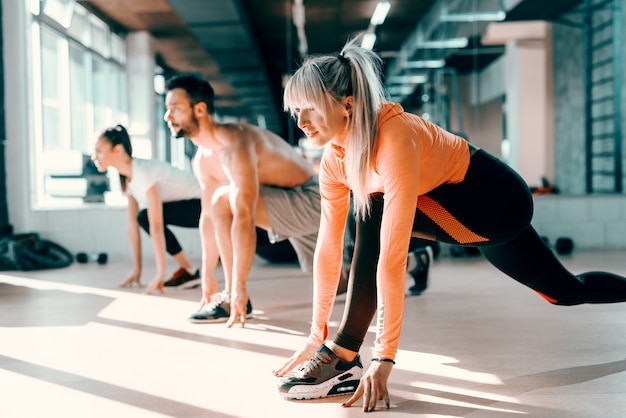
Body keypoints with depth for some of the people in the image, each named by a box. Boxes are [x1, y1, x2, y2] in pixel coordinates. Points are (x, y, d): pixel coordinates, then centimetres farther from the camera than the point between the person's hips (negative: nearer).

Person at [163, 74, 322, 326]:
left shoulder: (234, 143, -30)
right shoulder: (203, 159, -1)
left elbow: (244, 219, -38)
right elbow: (209, 216, 6)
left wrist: (239, 287, -39)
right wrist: (207, 277, 7)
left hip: (310, 201, -10)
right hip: (292, 205, 10)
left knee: (224, 200, -28)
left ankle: (234, 300, -20)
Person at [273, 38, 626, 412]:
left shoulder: (393, 137, -35)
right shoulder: (335, 159, -9)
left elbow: (392, 256, -39)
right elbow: (329, 250, -5)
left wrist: (384, 356, -38)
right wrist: (316, 335, -4)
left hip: (499, 200, -8)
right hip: (465, 211, 8)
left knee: (375, 213, -29)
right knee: (567, 292, 23)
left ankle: (345, 359, -21)